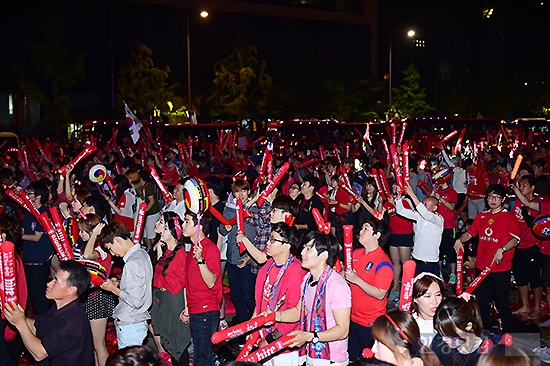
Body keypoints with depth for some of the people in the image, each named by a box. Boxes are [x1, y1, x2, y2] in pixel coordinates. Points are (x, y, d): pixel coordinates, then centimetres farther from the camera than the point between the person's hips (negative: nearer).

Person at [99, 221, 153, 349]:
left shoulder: (132, 263, -22)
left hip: (129, 325, -9)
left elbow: (135, 301, -24)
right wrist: (119, 283, 9)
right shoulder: (141, 253, 8)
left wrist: (113, 289, -12)